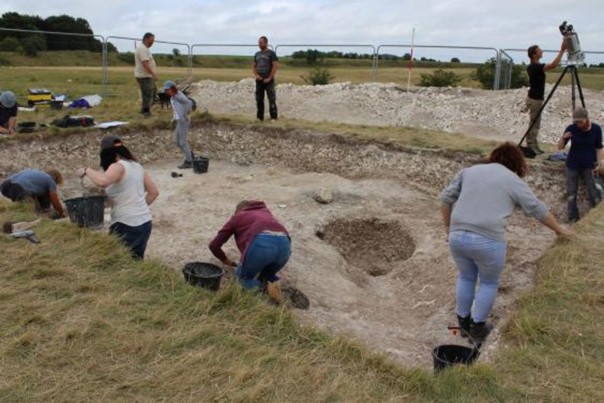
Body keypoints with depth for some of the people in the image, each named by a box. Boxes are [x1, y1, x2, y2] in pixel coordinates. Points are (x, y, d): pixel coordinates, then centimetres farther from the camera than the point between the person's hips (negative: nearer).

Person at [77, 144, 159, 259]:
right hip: (145, 223, 8)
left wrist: (87, 170, -15)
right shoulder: (137, 167, 13)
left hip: (126, 225, -8)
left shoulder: (118, 166, -11)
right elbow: (154, 192, 17)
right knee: (136, 262, 15)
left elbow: (102, 181, -31)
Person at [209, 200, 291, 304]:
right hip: (284, 244, 4)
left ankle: (264, 287, -7)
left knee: (242, 277, 21)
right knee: (267, 275, 32)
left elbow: (214, 245, 31)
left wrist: (225, 260, 49)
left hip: (261, 243, -4)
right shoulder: (265, 211, 38)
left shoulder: (237, 216, 29)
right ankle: (271, 283, 1)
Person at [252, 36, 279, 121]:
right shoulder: (257, 54, 15)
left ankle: (273, 117, -2)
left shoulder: (271, 53, -2)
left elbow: (275, 66, -9)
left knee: (272, 99, -6)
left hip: (268, 80, -6)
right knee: (259, 99, 7)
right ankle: (260, 117, 14)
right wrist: (256, 75, -2)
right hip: (259, 80, 6)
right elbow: (254, 66, 18)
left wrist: (269, 78, -14)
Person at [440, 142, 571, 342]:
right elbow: (538, 210, 12)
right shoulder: (514, 181, 6)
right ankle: (478, 328, 26)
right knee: (489, 282, 19)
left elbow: (446, 197, 13)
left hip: (457, 236, 4)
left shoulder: (469, 171, 16)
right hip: (488, 241, -4)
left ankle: (463, 322, 35)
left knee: (466, 277, 24)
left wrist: (448, 226, 22)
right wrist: (559, 229, 25)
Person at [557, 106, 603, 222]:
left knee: (594, 193, -6)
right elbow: (560, 147, -5)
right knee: (571, 193, 4)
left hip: (589, 165, -1)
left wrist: (599, 162, -12)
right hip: (572, 165, 1)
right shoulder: (571, 129, -9)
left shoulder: (596, 129, -8)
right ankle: (573, 219, 17)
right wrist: (563, 137, -24)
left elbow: (599, 148, 1)